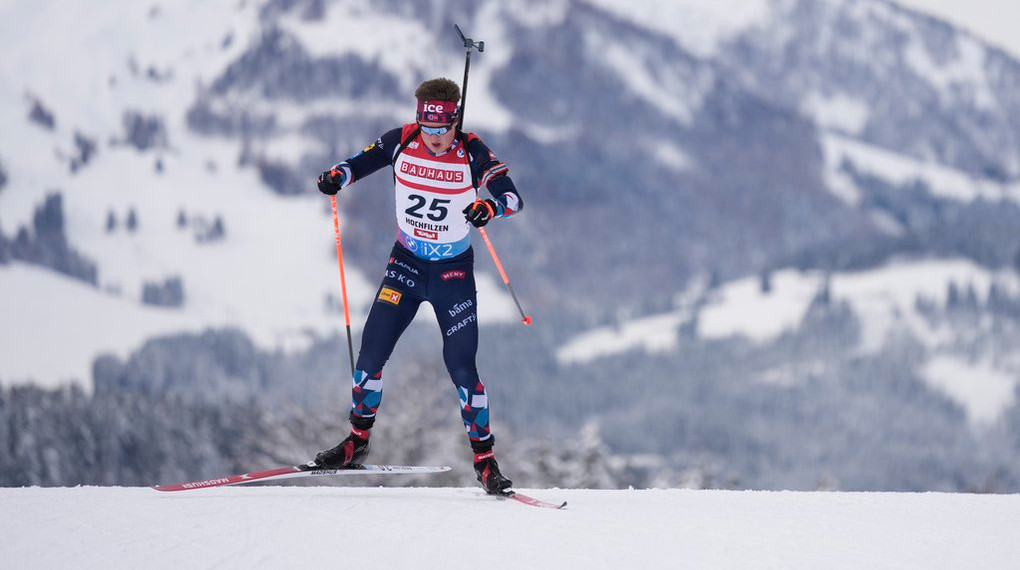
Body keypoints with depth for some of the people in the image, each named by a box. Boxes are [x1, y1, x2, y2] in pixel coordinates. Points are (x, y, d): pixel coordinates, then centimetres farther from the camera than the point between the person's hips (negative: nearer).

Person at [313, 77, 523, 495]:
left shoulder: (471, 152, -15)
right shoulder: (402, 142, -9)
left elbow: (513, 198, -20)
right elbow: (361, 162, 6)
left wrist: (489, 206, -42)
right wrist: (337, 176, -16)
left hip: (453, 272, -3)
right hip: (406, 264, 3)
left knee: (461, 367, -9)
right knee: (372, 351, -3)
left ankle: (485, 460, 2)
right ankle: (357, 442, 16)